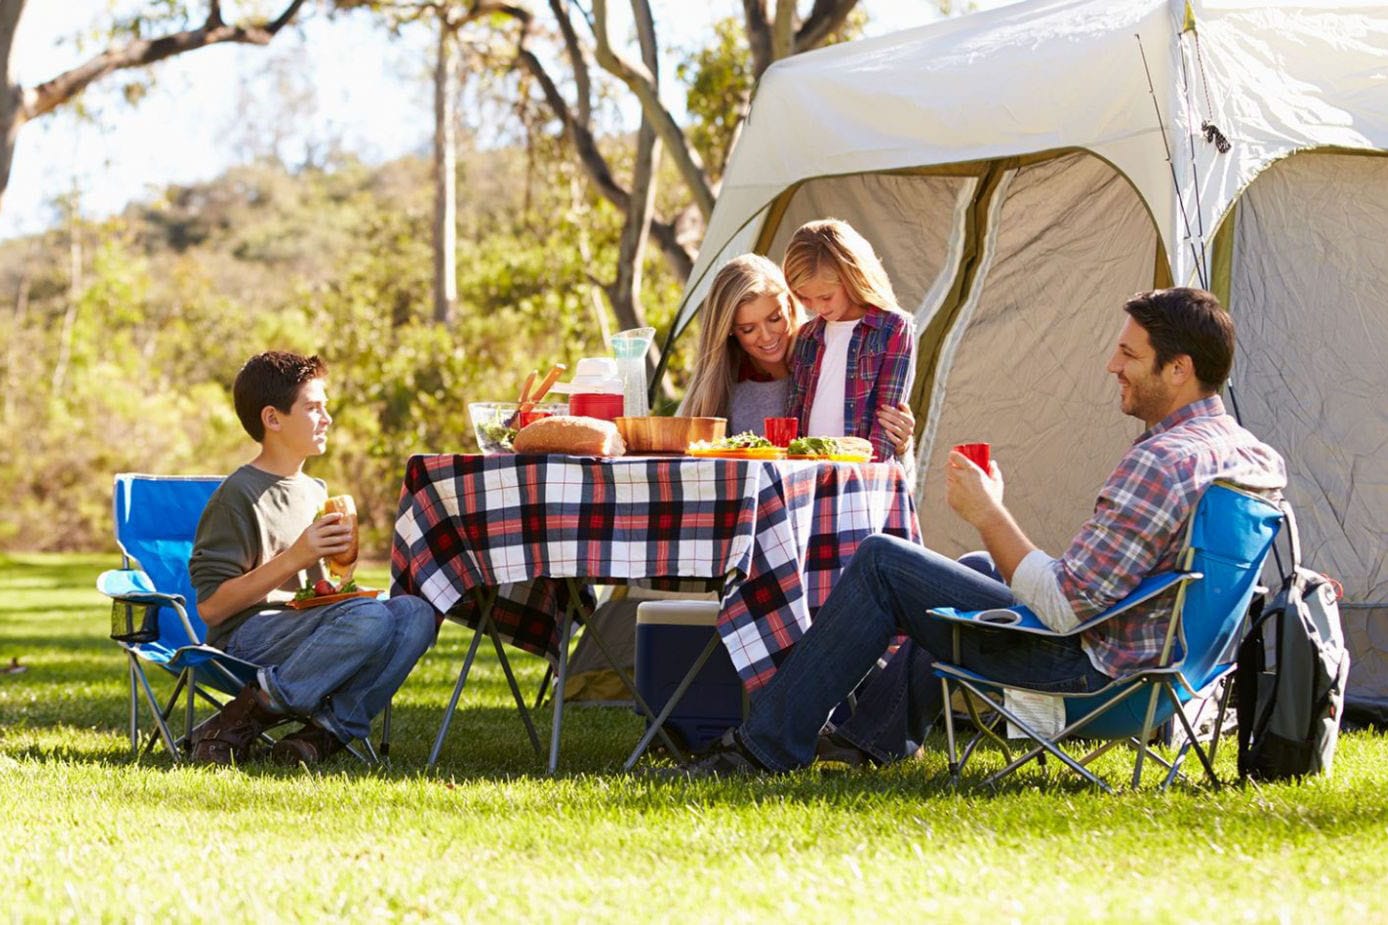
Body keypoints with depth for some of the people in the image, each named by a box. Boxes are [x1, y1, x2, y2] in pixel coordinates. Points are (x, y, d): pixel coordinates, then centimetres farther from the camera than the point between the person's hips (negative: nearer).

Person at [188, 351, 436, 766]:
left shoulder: (315, 493, 20)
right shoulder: (237, 496, -5)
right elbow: (210, 605, -11)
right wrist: (293, 558, -17)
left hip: (308, 630, 7)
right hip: (247, 636, -7)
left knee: (416, 612, -17)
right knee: (369, 619, -33)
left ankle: (329, 728, -23)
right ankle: (239, 722, -24)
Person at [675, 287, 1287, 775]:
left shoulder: (1160, 463, -26)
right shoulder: (1252, 453, 5)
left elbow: (1065, 607, -27)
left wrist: (988, 515, -15)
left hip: (1086, 661, -10)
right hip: (1160, 646, 10)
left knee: (880, 563, -3)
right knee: (978, 567, 33)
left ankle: (767, 745, 5)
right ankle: (877, 730, 44)